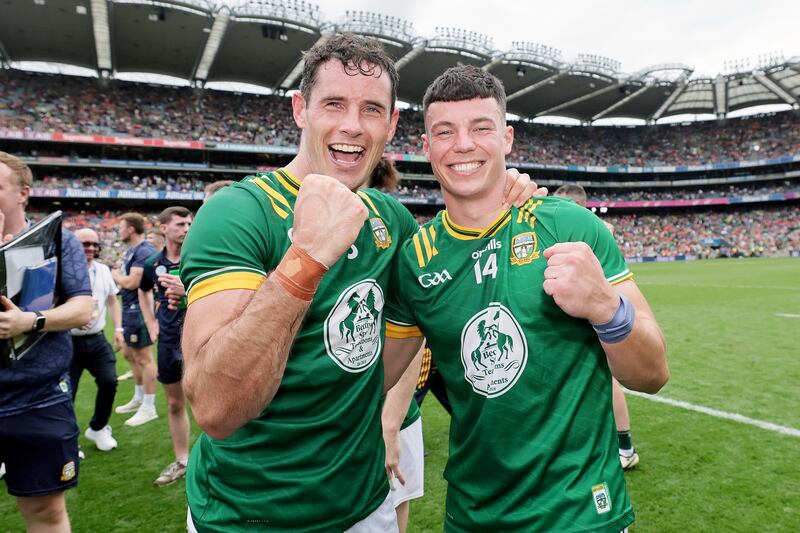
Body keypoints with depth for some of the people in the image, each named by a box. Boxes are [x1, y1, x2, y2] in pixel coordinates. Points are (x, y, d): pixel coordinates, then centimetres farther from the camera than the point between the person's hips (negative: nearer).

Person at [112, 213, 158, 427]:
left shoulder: (144, 251, -19)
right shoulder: (131, 250, 14)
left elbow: (132, 282, -24)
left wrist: (115, 275, -6)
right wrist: (118, 274, 0)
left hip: (138, 310, -11)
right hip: (129, 309, 11)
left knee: (143, 358, -4)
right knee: (129, 354, 19)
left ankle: (149, 408, 5)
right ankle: (139, 398, 33)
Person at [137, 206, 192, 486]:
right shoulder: (153, 264, 6)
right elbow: (143, 291, 26)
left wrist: (187, 290, -32)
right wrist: (151, 323, 17)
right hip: (167, 340, 5)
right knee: (174, 403, 16)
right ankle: (181, 461, 33)